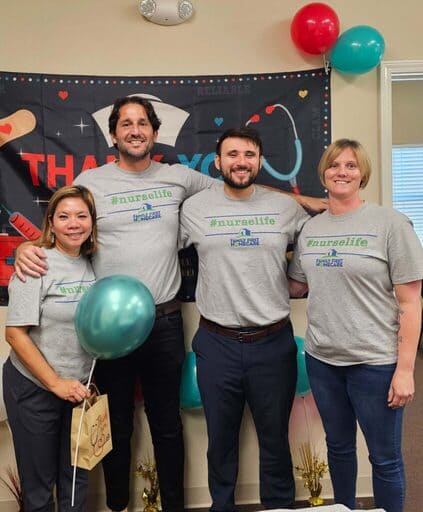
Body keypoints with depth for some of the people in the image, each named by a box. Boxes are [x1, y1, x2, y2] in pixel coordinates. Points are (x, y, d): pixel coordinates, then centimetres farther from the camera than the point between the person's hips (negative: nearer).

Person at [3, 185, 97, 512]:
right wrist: (56, 383, -17)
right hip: (34, 388, -5)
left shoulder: (92, 264, 2)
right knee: (39, 480, 11)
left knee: (76, 477, 16)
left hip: (80, 387, 5)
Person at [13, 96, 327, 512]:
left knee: (167, 426, 15)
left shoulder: (178, 177, 6)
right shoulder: (90, 182, 1)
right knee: (117, 427, 14)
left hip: (165, 321, 1)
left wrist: (301, 199, 12)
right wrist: (26, 248, -17)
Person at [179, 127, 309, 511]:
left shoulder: (286, 207, 1)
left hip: (274, 341, 1)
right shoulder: (194, 208, -1)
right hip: (217, 343, 0)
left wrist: (292, 279, 1)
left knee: (275, 436, 15)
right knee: (221, 438, 16)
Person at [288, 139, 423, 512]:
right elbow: (297, 287, 16)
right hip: (322, 359, 5)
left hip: (376, 362, -4)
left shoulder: (390, 223, -8)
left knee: (385, 458, 9)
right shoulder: (310, 228, 6)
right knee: (339, 447, 20)